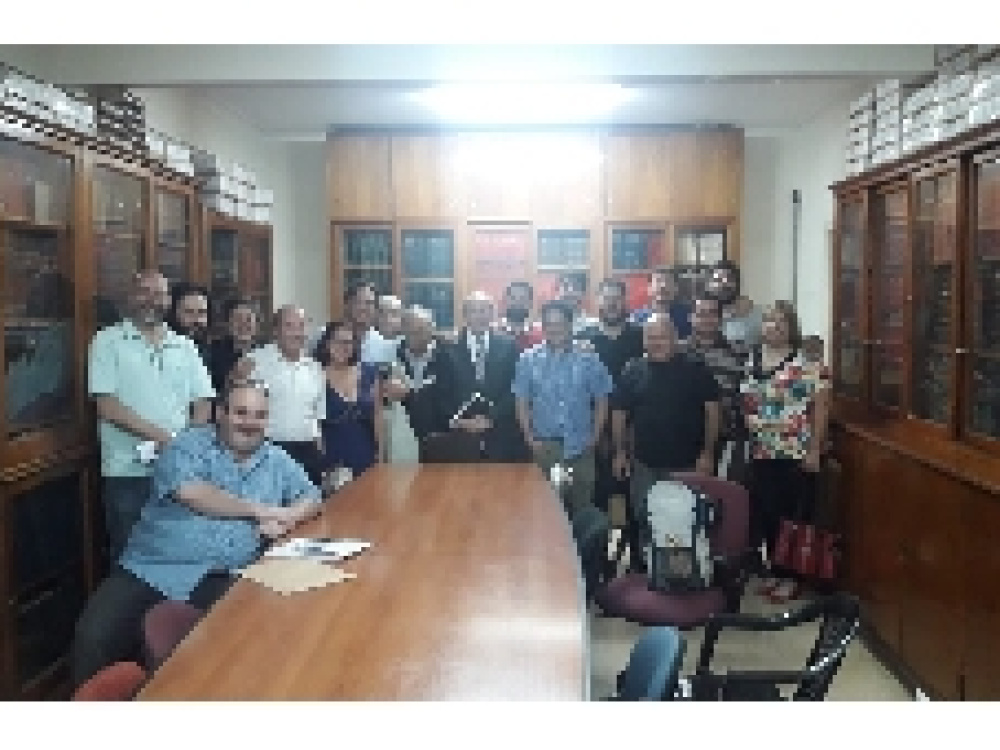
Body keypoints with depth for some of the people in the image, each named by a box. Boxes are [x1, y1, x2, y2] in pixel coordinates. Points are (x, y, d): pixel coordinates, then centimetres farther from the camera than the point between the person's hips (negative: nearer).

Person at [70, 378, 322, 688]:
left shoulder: (277, 461, 15)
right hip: (150, 569, -2)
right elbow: (192, 494, -16)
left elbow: (311, 497, 17)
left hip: (218, 578, 2)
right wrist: (259, 510, -7)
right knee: (93, 639, -21)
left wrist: (286, 519, -7)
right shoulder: (189, 444, 1)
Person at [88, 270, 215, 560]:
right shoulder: (108, 341, 0)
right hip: (127, 471, -3)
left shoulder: (184, 346, 12)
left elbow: (203, 402, 10)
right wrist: (157, 435, -17)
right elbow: (105, 403, -10)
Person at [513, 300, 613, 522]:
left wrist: (594, 438, -1)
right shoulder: (528, 359, 1)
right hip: (545, 447, 0)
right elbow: (522, 403, 4)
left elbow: (601, 402, 5)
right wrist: (530, 439, -4)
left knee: (581, 508, 7)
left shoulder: (588, 359, 0)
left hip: (580, 448, 0)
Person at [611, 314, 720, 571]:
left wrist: (708, 452, -8)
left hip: (687, 464, -2)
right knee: (643, 521, 12)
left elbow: (712, 410, -3)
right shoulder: (633, 371, 3)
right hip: (645, 464, 2)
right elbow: (619, 412, 7)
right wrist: (620, 451, 4)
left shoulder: (695, 369, -3)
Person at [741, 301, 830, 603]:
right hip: (761, 454, 5)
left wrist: (814, 449, -14)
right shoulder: (751, 360, 9)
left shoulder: (807, 362, -8)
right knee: (766, 514, 10)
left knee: (795, 516, 2)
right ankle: (774, 570, 25)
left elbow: (820, 406, -10)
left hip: (796, 454, -5)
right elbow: (743, 404, 14)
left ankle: (791, 575, 15)